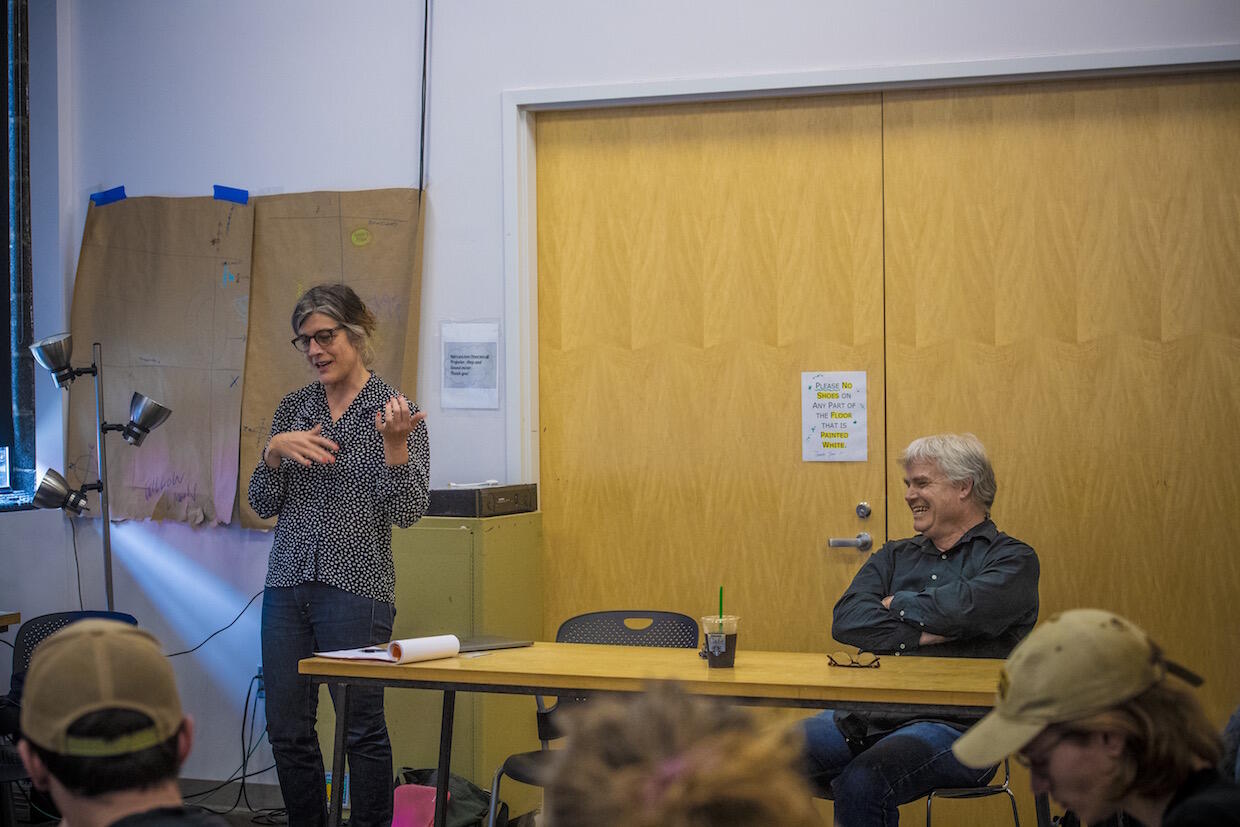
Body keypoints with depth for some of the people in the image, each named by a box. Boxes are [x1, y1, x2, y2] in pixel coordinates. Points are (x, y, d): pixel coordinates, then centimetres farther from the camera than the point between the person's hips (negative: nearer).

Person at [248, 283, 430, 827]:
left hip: (357, 589, -5)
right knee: (287, 729, 8)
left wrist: (393, 443, -25)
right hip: (287, 586, 5)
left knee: (362, 729, 0)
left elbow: (407, 511, -11)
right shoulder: (293, 409, 10)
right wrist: (275, 451, -11)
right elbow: (263, 504, 7)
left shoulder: (396, 411, -4)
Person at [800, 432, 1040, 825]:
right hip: (867, 714, 5)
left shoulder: (1011, 559, 6)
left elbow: (966, 608, -15)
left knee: (862, 782, -33)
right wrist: (922, 634, -9)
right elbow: (847, 620, 4)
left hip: (954, 725, -5)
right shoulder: (893, 556, 22)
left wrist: (896, 604, 3)